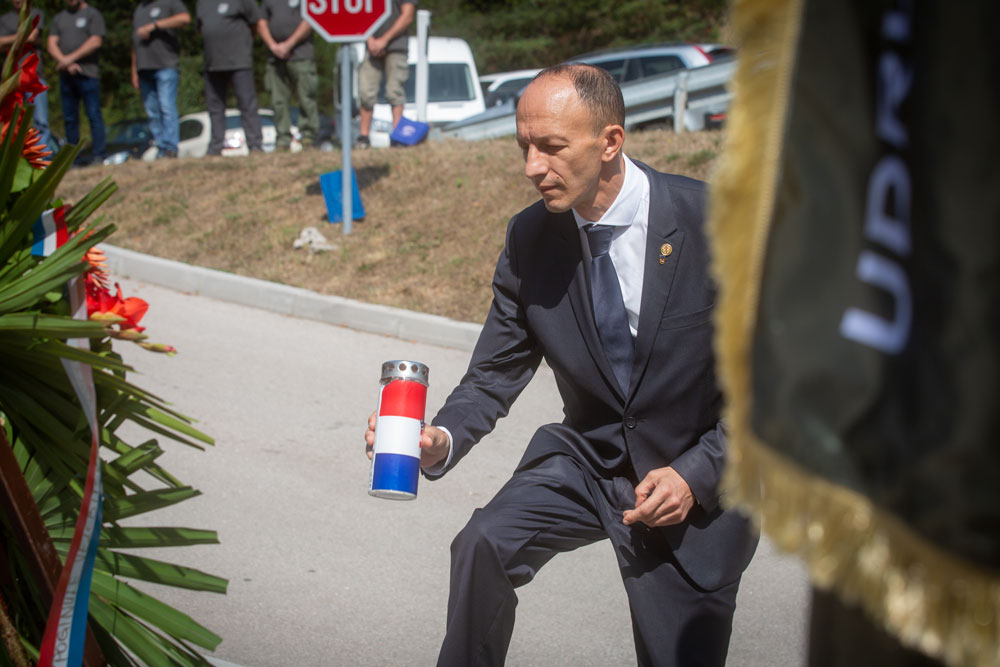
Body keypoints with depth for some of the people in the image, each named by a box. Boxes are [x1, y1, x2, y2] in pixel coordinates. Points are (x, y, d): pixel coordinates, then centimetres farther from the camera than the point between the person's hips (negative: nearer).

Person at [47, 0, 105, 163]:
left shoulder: (93, 15, 4)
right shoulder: (58, 18, 18)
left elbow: (95, 42, -9)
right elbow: (52, 44, 8)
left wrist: (71, 58, -14)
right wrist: (65, 62, -9)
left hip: (87, 73, -5)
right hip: (66, 75, 5)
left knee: (94, 115, -8)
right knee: (69, 118, 6)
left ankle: (98, 156, -8)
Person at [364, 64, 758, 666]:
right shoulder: (530, 237, -8)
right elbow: (495, 373, -2)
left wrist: (696, 475, -22)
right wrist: (442, 440, -23)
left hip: (700, 480, -2)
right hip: (589, 456, 3)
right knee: (482, 545, -22)